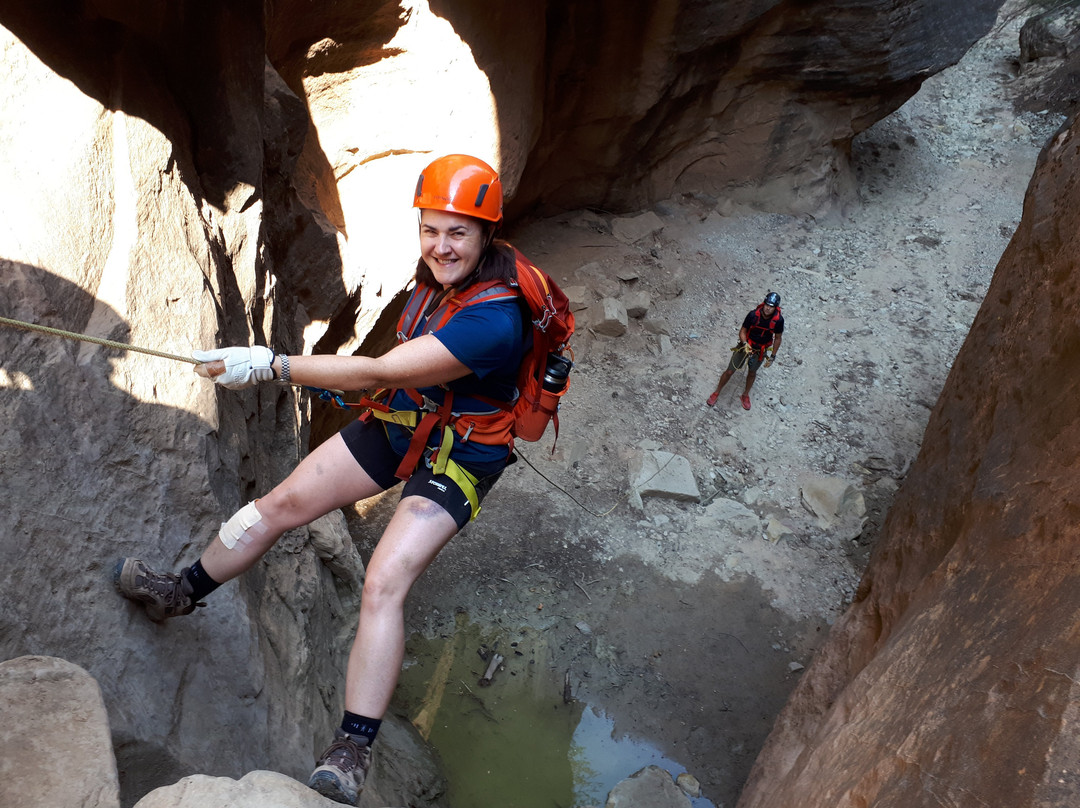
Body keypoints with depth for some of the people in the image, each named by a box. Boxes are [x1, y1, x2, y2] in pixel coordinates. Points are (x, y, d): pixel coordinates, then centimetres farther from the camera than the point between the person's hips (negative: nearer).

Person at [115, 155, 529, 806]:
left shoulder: (494, 321, -34)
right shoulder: (438, 275, -7)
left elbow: (381, 370, -36)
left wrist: (269, 366, -33)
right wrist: (350, 383, 14)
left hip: (455, 460, -7)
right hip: (399, 423, 8)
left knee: (384, 584, -21)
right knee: (284, 503, 8)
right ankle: (183, 592, 32)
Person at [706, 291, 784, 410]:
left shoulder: (778, 320, -22)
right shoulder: (753, 315, -27)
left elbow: (778, 338, -6)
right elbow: (743, 331, -13)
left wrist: (772, 356, -1)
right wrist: (745, 344, -31)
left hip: (760, 351, 2)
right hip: (745, 345, -1)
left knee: (752, 373, 22)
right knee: (730, 371, 7)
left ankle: (745, 395, 47)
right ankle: (716, 393, 29)